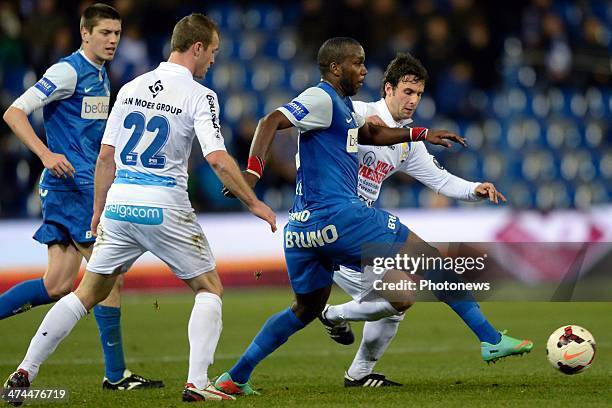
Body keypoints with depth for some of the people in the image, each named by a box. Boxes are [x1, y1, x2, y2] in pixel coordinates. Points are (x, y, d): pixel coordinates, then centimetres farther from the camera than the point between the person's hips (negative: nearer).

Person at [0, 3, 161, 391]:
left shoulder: (101, 76, 18)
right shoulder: (68, 71, -11)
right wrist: (46, 154, -26)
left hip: (85, 184, 9)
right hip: (72, 183, -9)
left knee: (57, 285, 3)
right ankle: (116, 374, -2)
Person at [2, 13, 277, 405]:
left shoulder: (131, 89, 11)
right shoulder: (199, 96, -6)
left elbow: (106, 156, 13)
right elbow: (218, 159, -14)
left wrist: (98, 210, 22)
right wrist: (254, 203, -5)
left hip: (119, 203, 5)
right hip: (164, 208, -5)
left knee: (87, 294, 12)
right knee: (210, 289, 11)